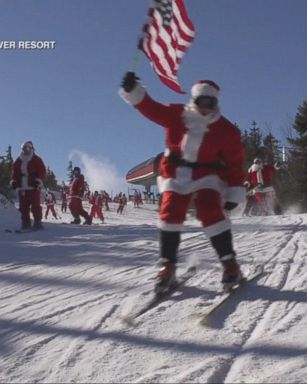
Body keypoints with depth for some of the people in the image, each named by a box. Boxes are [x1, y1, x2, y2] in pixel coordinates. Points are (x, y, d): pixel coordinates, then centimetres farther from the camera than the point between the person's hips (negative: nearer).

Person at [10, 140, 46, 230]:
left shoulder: (37, 160, 2)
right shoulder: (18, 161, 15)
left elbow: (42, 172, -5)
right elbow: (14, 172, 17)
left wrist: (38, 180, -18)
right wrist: (13, 181, 2)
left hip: (33, 187, -4)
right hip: (21, 187, 5)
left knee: (35, 206, -7)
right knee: (23, 207, 4)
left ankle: (37, 222, -4)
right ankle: (25, 223, 10)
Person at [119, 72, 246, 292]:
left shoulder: (226, 130, -8)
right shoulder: (177, 115, -3)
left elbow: (235, 162, -7)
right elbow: (151, 107, -4)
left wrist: (235, 192, -11)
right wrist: (133, 90, -21)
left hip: (207, 175, -2)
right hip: (176, 174, 2)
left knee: (211, 213, -21)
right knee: (170, 214, -10)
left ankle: (230, 263, -10)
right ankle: (168, 266, -1)